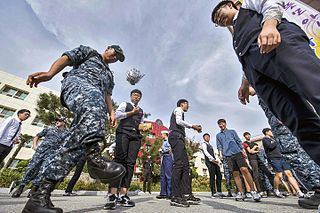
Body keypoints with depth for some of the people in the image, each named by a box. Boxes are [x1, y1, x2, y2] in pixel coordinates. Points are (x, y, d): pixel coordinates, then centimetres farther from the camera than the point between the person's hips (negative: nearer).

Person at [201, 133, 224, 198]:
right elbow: (206, 152, -12)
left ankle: (219, 191, 13)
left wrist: (216, 161, 6)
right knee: (212, 177, -10)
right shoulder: (204, 144, 3)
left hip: (214, 161, 8)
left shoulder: (210, 145, 28)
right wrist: (212, 159, -21)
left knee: (219, 176, 4)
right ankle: (213, 193, -7)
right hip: (209, 161, -8)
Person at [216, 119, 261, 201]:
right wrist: (220, 154, 1)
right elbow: (219, 146, 14)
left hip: (237, 152, -1)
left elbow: (239, 141, 12)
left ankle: (253, 191, -7)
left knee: (244, 170, -16)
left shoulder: (232, 131, 16)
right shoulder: (218, 135, 18)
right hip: (228, 155, 1)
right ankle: (241, 193, 6)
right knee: (235, 174, 0)